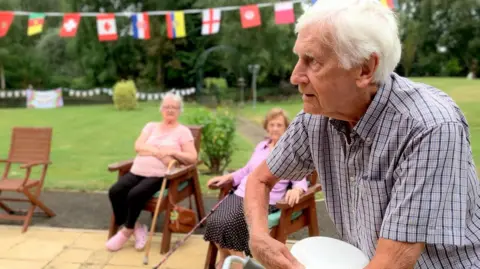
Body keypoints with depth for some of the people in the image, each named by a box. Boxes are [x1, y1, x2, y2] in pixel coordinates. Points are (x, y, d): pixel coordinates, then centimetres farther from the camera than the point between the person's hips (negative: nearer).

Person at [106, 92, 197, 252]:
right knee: (115, 192, -19)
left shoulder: (183, 131, 5)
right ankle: (135, 227, -2)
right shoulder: (151, 126, 18)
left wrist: (173, 152, -18)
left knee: (135, 194, -29)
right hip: (138, 171, 5)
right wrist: (159, 152, -13)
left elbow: (192, 158, -4)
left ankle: (127, 231, -5)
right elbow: (138, 146, 2)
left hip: (160, 175, -5)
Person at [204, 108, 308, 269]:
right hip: (241, 194, 6)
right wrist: (227, 177, 15)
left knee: (228, 224, -27)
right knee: (214, 221, -20)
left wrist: (296, 190, -30)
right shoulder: (261, 146, 22)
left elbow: (300, 180, -6)